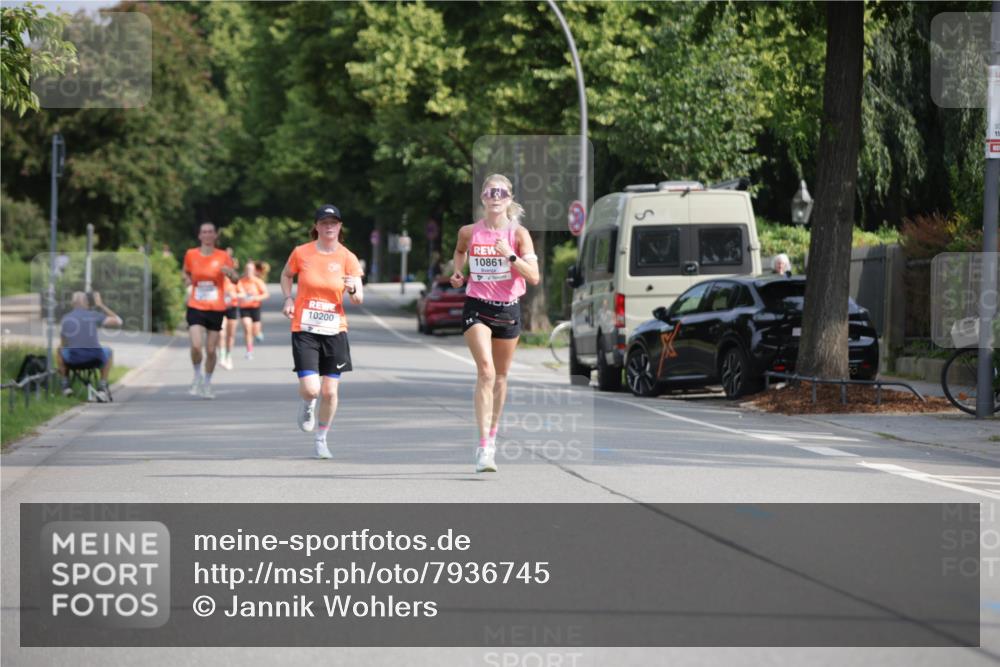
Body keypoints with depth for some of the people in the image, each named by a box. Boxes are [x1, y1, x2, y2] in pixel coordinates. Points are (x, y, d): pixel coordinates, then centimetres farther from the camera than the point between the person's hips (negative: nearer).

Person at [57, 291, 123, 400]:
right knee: (108, 352, 33)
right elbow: (118, 321, 14)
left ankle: (66, 384, 28)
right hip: (94, 358, -1)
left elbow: (63, 345, 25)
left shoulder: (65, 318, 13)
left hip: (72, 360, 1)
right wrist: (101, 305, 22)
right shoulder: (94, 315, 6)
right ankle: (102, 386, 24)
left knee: (59, 350, 34)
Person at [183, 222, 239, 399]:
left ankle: (207, 384, 23)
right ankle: (197, 376, 9)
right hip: (196, 307, 0)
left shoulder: (223, 256, -1)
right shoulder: (191, 255, 2)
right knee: (196, 346, -18)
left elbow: (236, 279, -2)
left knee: (211, 350, 3)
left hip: (216, 309, 0)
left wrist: (230, 272, -25)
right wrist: (187, 279, -3)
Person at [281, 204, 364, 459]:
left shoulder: (348, 258, -3)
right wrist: (288, 299, 0)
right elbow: (286, 275, 17)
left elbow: (359, 299, -5)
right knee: (310, 389, -14)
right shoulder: (301, 253, -3)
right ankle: (307, 405, 24)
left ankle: (321, 438, 23)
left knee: (330, 391, 1)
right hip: (304, 330, -1)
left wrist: (353, 289, -28)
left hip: (334, 331, 1)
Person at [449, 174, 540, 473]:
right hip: (477, 308, -2)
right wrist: (458, 271, 7)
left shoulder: (518, 234, -4)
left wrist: (510, 256, -23)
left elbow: (534, 277, -11)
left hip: (508, 309, 2)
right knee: (485, 372, -19)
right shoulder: (469, 232, -1)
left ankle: (492, 435, 36)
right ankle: (484, 448, -24)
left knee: (500, 376, 14)